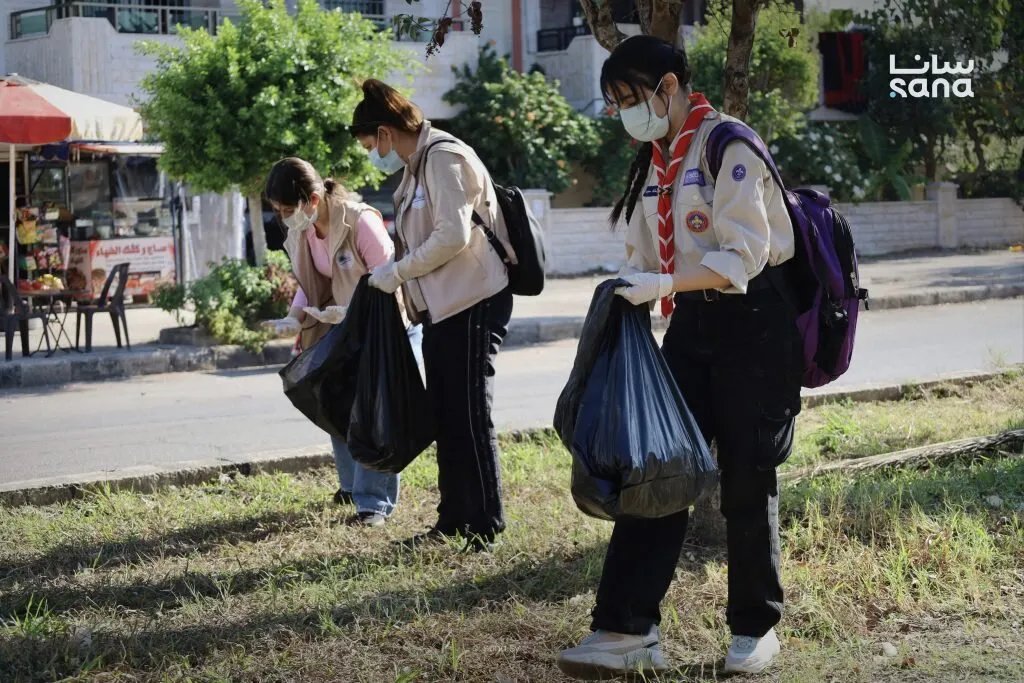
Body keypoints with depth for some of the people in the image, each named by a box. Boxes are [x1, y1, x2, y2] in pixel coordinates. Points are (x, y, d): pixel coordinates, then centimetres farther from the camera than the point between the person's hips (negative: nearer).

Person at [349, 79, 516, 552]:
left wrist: (398, 271, -13)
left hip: (472, 303, -10)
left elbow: (453, 235, -22)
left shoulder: (445, 157, -13)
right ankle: (453, 520, 21)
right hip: (443, 306, 10)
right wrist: (398, 276, 5)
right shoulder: (417, 166, 16)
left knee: (470, 417, -5)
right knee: (445, 418, 13)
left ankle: (485, 527, 3)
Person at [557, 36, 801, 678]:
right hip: (691, 324, 7)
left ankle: (756, 630, 16)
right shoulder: (655, 159, 11)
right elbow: (646, 257, 15)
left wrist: (662, 284, -28)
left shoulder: (727, 148, -13)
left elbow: (743, 256, -21)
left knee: (747, 478, 1)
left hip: (753, 323, -7)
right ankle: (627, 629, -2)